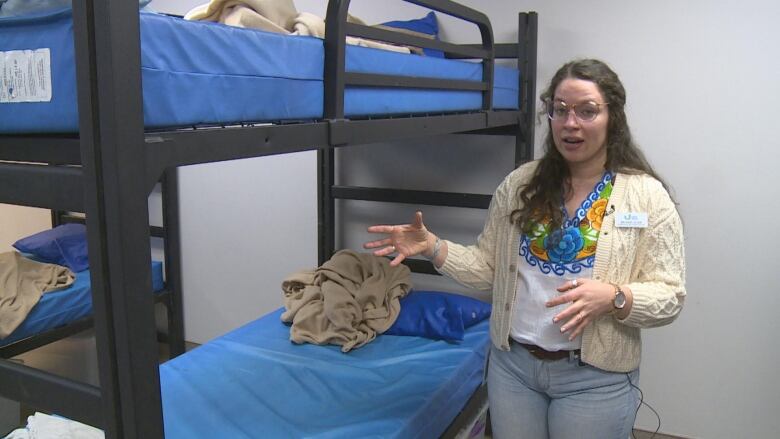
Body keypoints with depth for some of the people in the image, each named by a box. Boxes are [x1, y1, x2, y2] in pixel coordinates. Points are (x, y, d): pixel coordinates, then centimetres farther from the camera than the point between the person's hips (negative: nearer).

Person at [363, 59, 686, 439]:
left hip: (594, 378, -2)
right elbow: (490, 268, 3)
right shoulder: (520, 184, 0)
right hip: (511, 364, 3)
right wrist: (433, 248, -11)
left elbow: (669, 297, -8)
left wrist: (613, 297, -27)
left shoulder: (647, 196, -7)